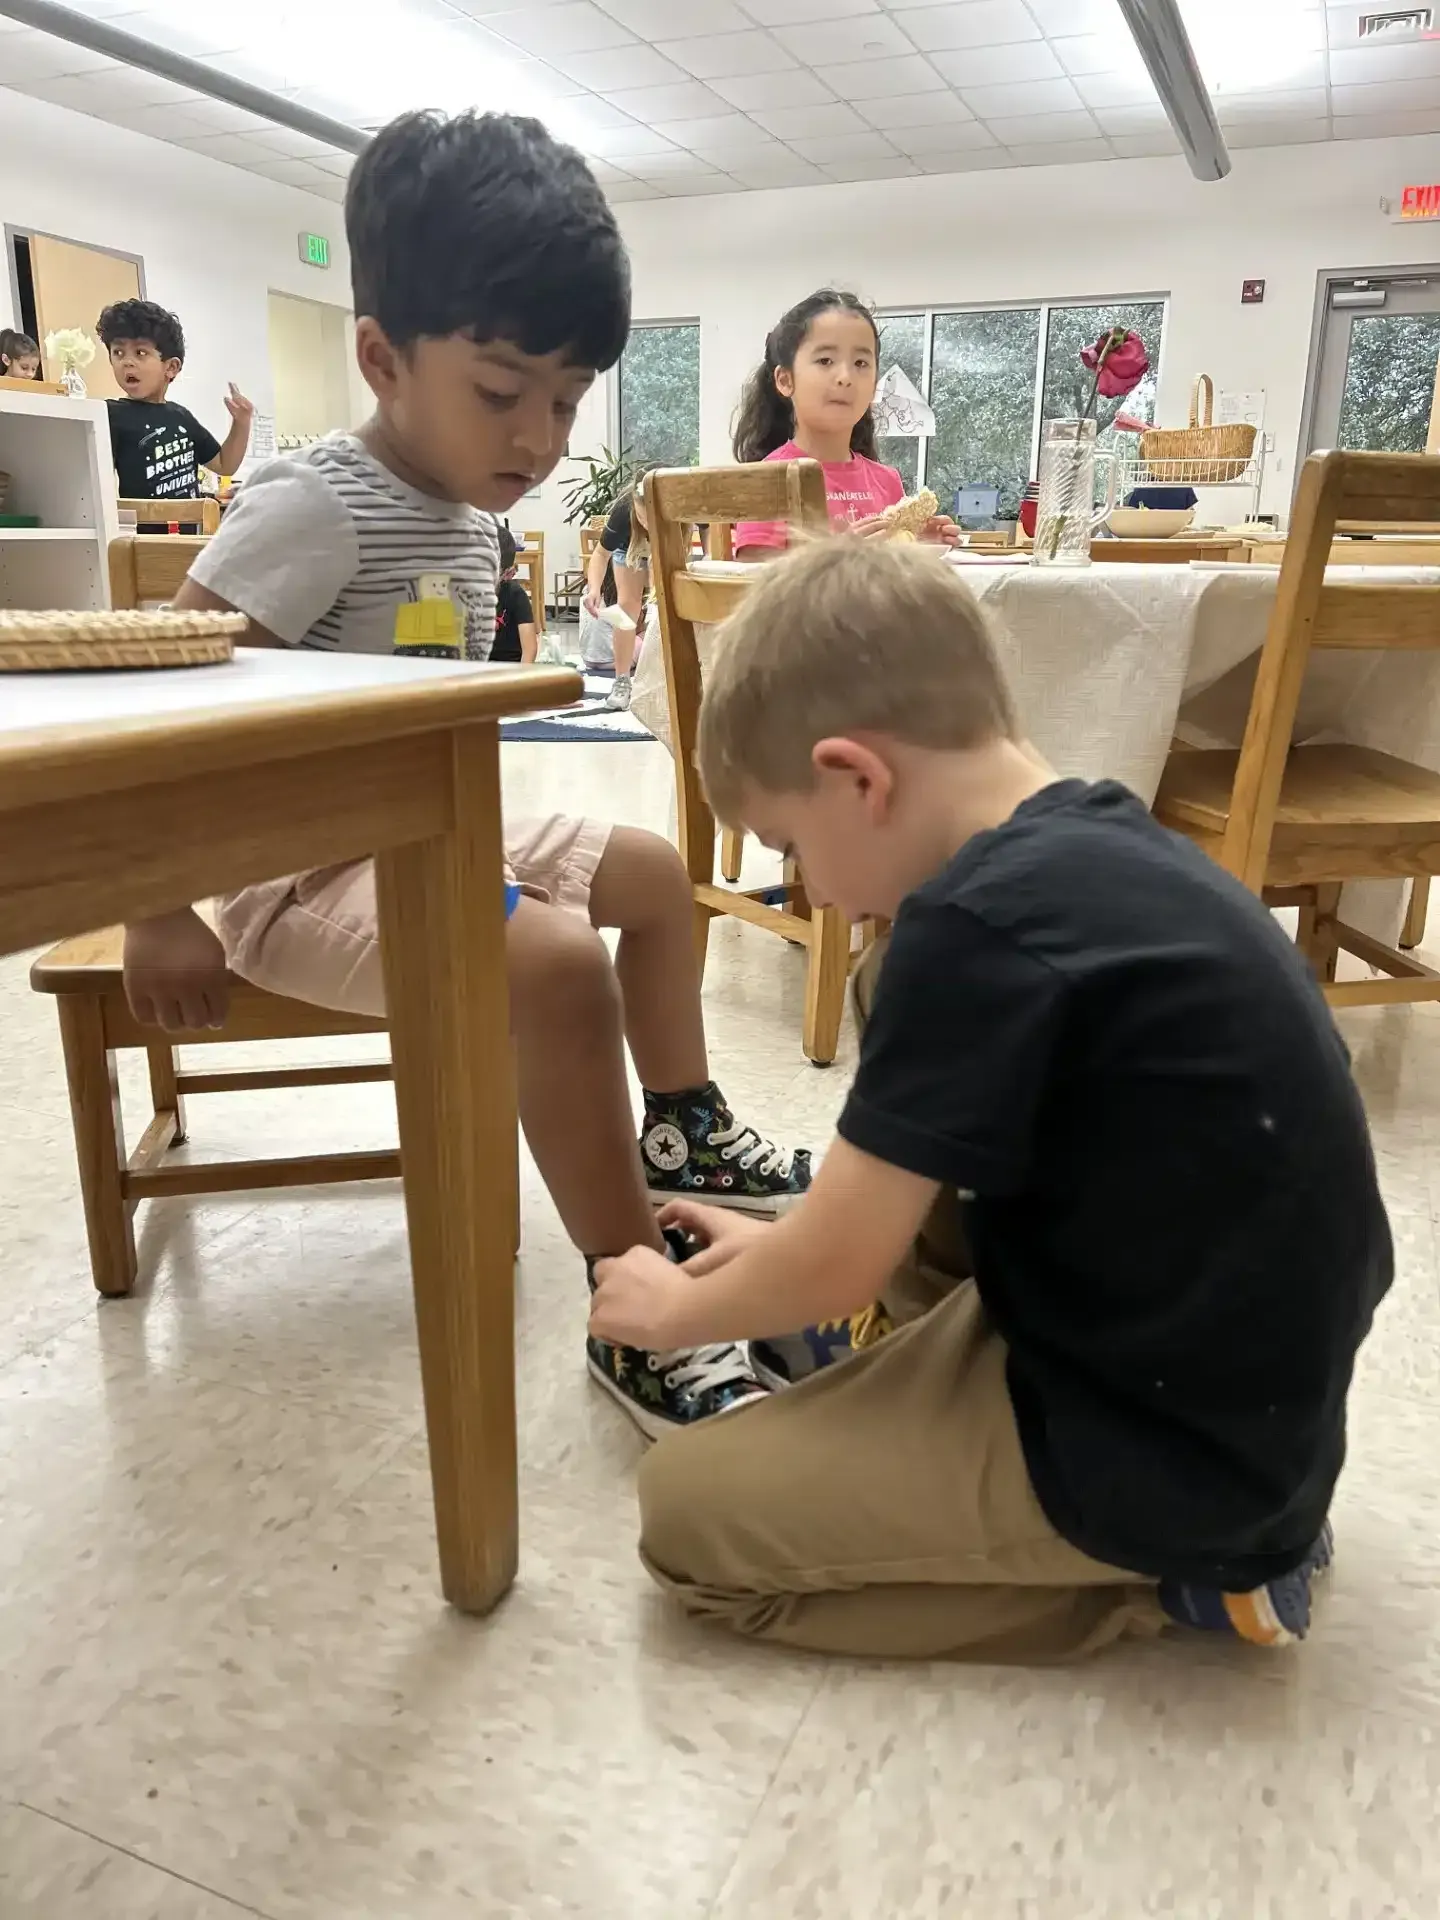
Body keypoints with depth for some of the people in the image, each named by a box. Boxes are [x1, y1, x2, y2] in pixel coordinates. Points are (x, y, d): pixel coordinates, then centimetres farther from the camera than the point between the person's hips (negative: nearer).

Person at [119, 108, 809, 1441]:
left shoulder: (468, 516, 7)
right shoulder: (317, 507, -19)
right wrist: (161, 912, -23)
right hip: (307, 871, -9)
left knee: (656, 874, 16)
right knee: (561, 964, -32)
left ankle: (683, 1136, 27)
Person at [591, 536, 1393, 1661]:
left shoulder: (980, 924, -26)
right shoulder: (1108, 845, 2)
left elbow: (837, 1269, -16)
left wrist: (683, 1306, 5)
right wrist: (786, 1240, 20)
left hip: (1163, 1447, -9)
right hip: (1255, 1384, 9)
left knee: (687, 1514, -2)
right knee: (906, 1193, 25)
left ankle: (1169, 1579, 1)